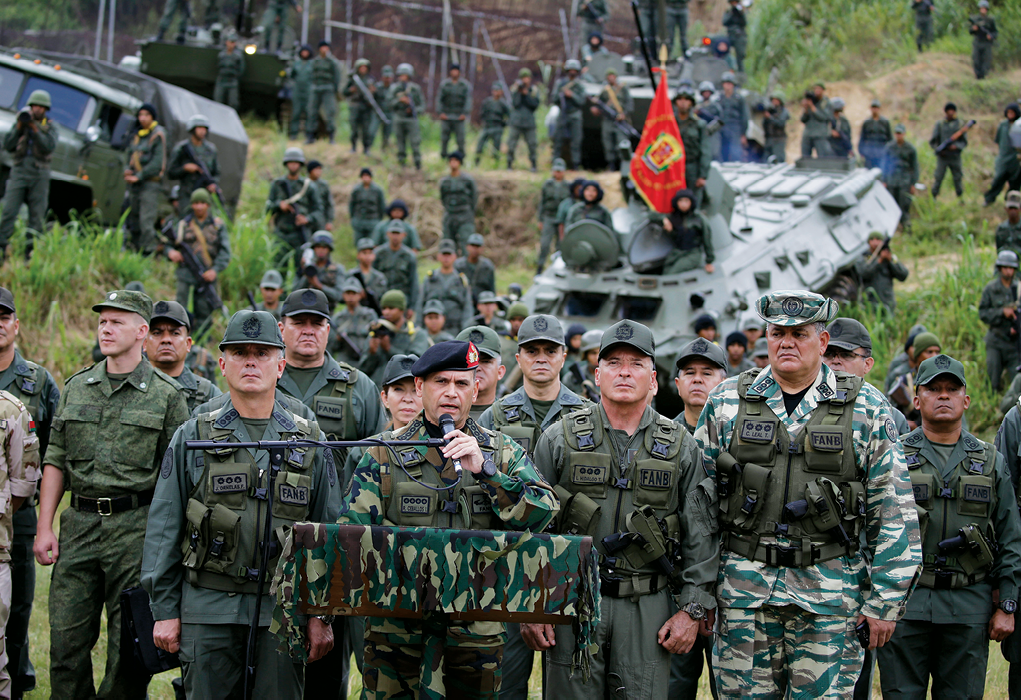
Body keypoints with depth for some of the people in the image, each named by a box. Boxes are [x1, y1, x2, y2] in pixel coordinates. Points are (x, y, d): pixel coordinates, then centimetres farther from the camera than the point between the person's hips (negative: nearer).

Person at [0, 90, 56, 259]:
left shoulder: (51, 127, 8)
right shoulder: (20, 121, 12)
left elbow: (49, 146, -10)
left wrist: (35, 130, -17)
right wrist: (18, 128, -7)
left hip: (39, 174, 0)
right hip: (19, 171, 1)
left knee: (37, 216, -1)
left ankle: (32, 252, 3)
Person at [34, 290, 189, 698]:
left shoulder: (167, 396, 1)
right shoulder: (76, 388, 12)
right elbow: (55, 463, 13)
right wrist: (44, 527, 4)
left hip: (136, 526, -3)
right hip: (79, 524, 3)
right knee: (66, 640, 3)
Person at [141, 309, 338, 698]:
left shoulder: (310, 442, 8)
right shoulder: (193, 437, 6)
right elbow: (164, 529, 5)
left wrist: (322, 614, 3)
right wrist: (164, 610, 0)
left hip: (283, 609, 1)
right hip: (209, 608, 0)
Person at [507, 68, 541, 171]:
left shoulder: (534, 90, 5)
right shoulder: (514, 89, 1)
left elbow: (535, 105, -7)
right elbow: (515, 104, -11)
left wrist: (526, 94, -13)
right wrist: (518, 92, -19)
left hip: (529, 123, 1)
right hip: (516, 122, -1)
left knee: (532, 145, 0)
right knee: (511, 144, -3)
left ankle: (534, 165, 12)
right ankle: (509, 165, 9)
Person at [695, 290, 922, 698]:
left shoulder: (867, 409, 2)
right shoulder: (727, 402, 6)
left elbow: (894, 509, 1)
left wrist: (886, 601, -4)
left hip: (829, 593, -1)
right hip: (744, 585, 1)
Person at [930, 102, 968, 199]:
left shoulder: (960, 124, 6)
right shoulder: (939, 124, 3)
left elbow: (964, 142, 5)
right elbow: (932, 141, 4)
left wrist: (956, 146, -15)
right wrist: (938, 149, -12)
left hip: (955, 157, 1)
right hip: (942, 156, -1)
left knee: (958, 178, 4)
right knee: (938, 178, -5)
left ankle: (960, 198, 14)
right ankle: (934, 197, 3)